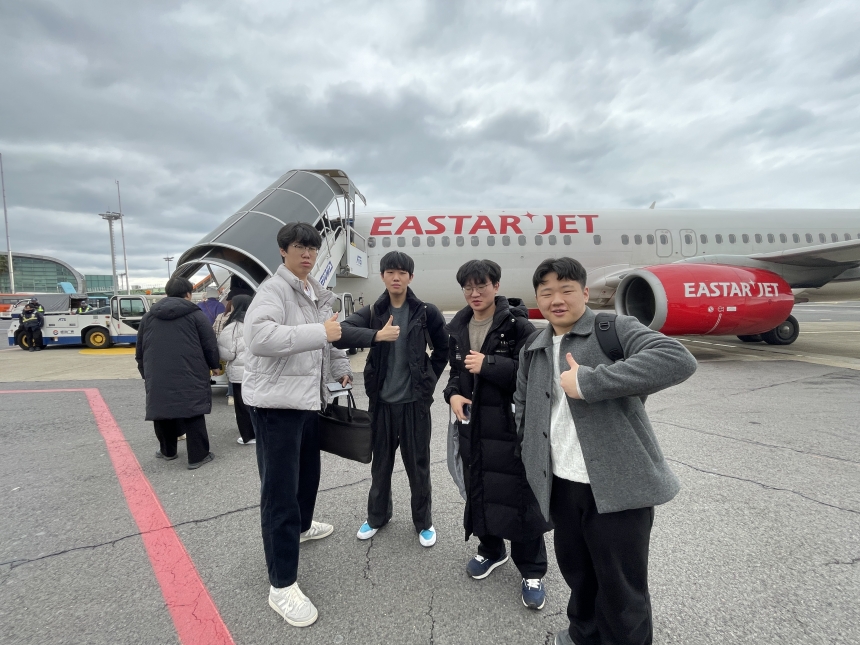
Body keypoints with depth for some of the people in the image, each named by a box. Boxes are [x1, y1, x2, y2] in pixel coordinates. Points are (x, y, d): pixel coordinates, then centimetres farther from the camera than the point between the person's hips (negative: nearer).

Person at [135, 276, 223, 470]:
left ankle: (167, 451, 33)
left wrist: (145, 373, 29)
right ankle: (198, 456, 5)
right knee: (193, 414, 2)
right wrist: (215, 366, 13)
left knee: (163, 411, 18)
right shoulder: (195, 315, -1)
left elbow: (139, 349, 19)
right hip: (190, 376, -4)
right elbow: (210, 344, -2)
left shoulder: (148, 316, 14)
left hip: (157, 378, 4)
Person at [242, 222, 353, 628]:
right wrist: (319, 332, -35)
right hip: (275, 401, -9)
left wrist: (341, 368, 24)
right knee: (279, 490, -5)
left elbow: (331, 336, 27)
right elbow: (258, 335, -33)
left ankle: (301, 526, 50)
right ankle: (282, 585, 4)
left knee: (308, 472, 25)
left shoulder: (317, 294, 13)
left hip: (308, 397, 9)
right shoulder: (273, 290, -15)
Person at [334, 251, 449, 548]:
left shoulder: (426, 312, -4)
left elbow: (443, 349, 7)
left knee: (418, 465, 10)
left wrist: (428, 379, 4)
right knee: (380, 462, 17)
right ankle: (377, 516, 38)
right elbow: (342, 333, -18)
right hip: (382, 401, 2)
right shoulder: (372, 312, -1)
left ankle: (423, 521, 30)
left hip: (415, 401, -2)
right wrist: (376, 335, -32)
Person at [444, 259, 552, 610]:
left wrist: (488, 365, -22)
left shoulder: (517, 324, -10)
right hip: (471, 424, 6)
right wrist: (453, 394, -1)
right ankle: (491, 549, 40)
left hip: (511, 426, -5)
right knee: (478, 489, 16)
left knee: (518, 496, 1)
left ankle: (532, 571, 21)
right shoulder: (457, 327, 10)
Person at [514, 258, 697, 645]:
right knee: (576, 571, 24)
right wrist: (534, 469, 13)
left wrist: (589, 381, -28)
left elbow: (678, 360, -27)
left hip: (618, 486, -6)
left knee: (622, 591, 9)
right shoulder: (533, 351, 9)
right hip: (562, 486, 6)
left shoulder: (616, 329, -10)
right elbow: (524, 411, 18)